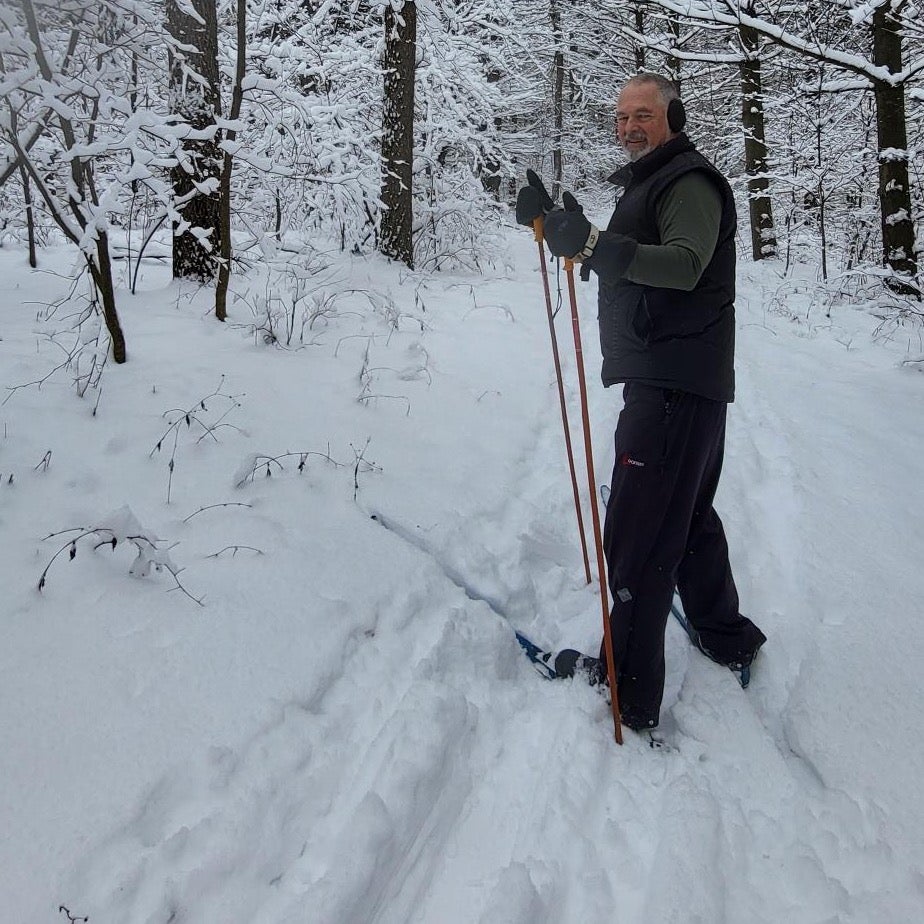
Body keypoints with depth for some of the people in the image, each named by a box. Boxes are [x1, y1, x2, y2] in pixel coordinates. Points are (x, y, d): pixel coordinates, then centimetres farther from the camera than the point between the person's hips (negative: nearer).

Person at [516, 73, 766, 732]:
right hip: (677, 381, 11)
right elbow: (625, 268, 27)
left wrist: (594, 243, -39)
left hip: (674, 386, -11)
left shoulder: (690, 182, -9)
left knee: (637, 535, -12)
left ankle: (630, 693, -5)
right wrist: (559, 227, 14)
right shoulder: (649, 184, 23)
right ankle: (726, 635, 40)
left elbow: (685, 265, -28)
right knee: (687, 514, 23)